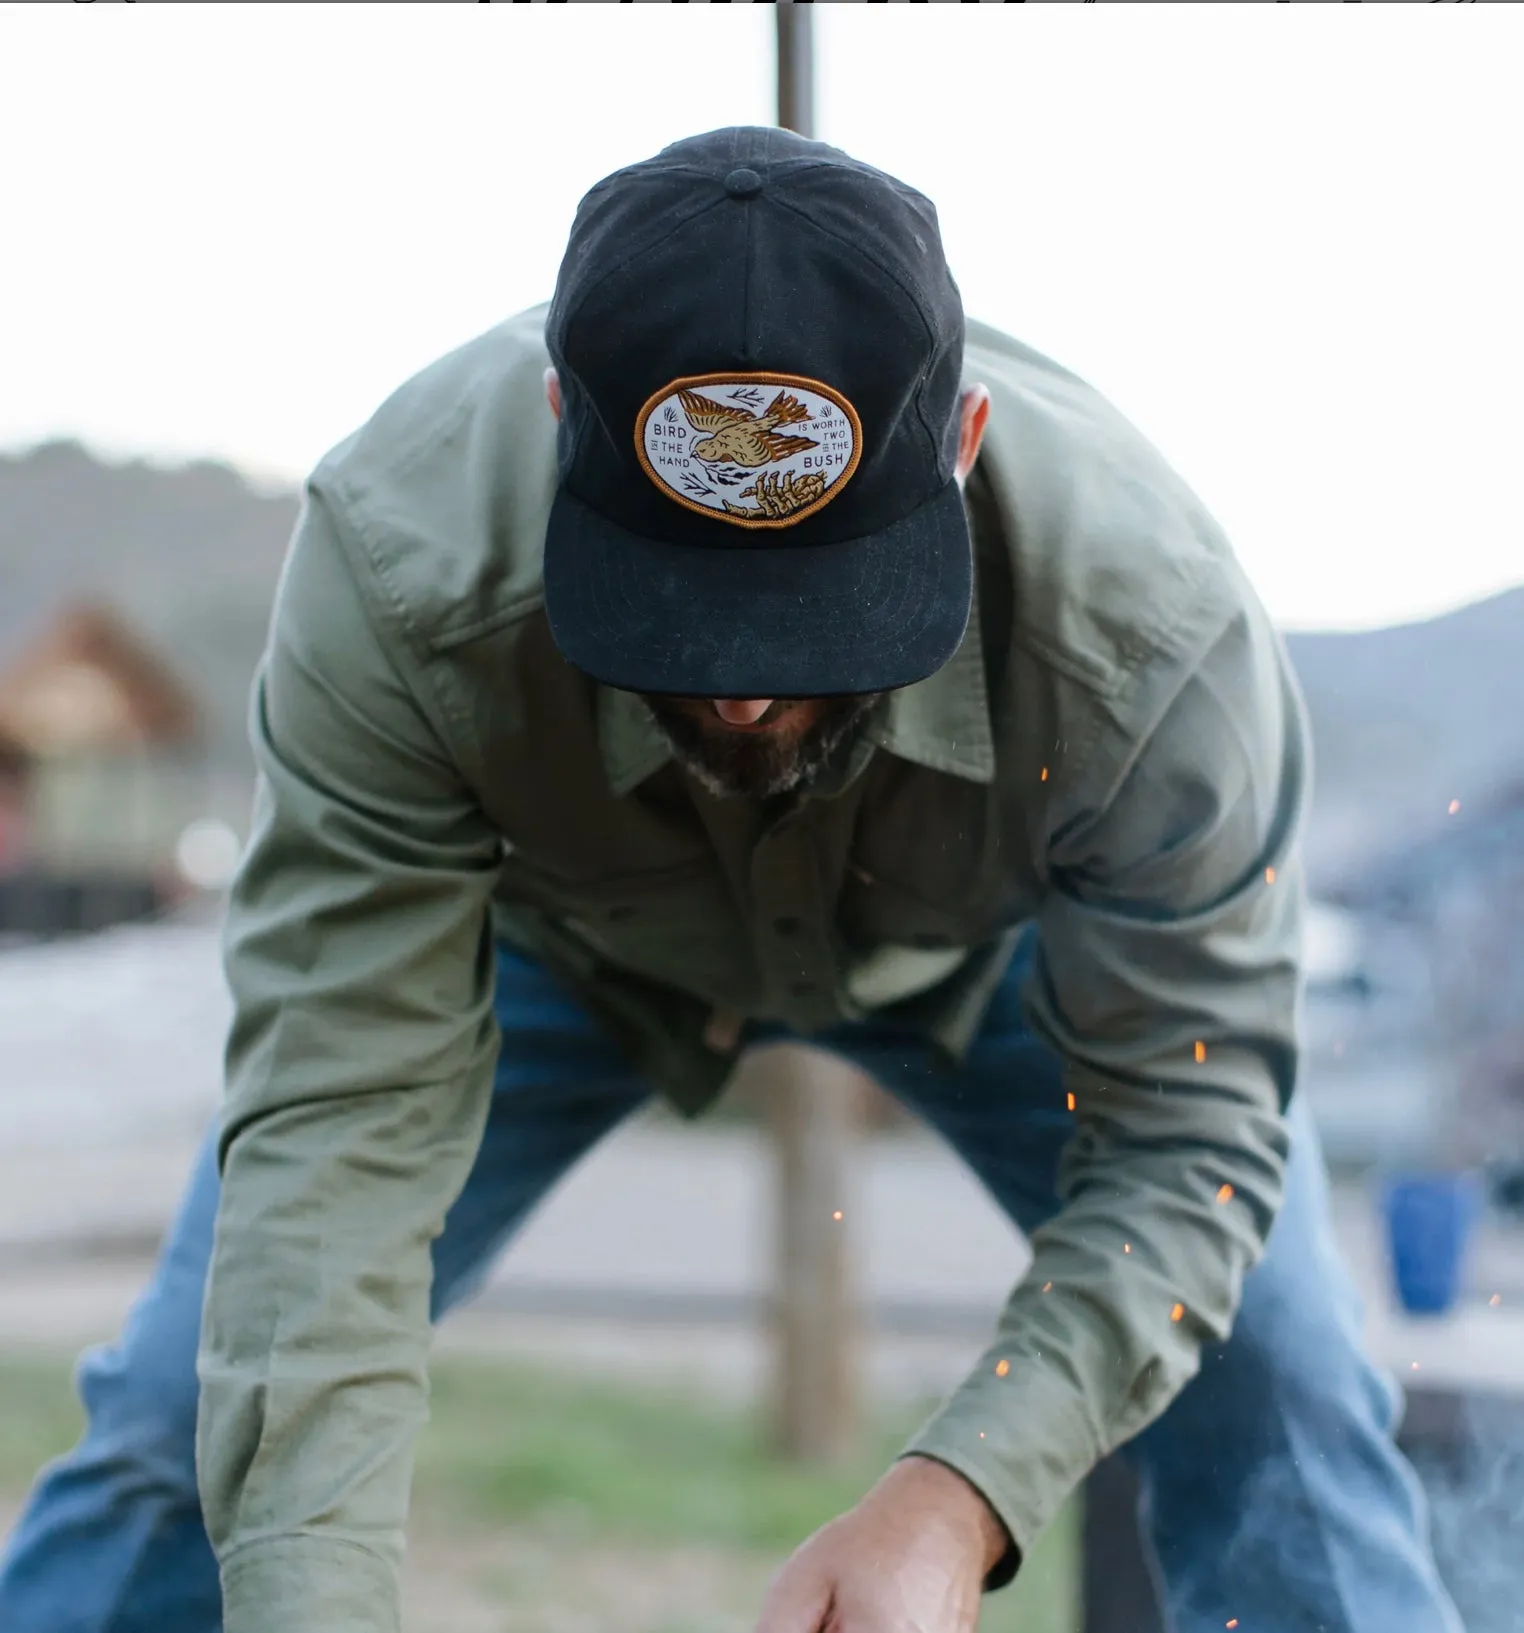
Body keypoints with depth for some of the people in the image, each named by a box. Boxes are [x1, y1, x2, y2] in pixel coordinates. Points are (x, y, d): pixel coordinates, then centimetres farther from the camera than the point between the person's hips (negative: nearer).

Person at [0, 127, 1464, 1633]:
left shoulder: (1151, 634, -41)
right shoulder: (402, 565, -41)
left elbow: (1185, 1132, -30)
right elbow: (337, 1125, -38)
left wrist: (953, 1505, -45)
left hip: (995, 936, 0)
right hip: (548, 925, 0)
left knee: (1275, 1414, -11)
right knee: (203, 1422, -8)